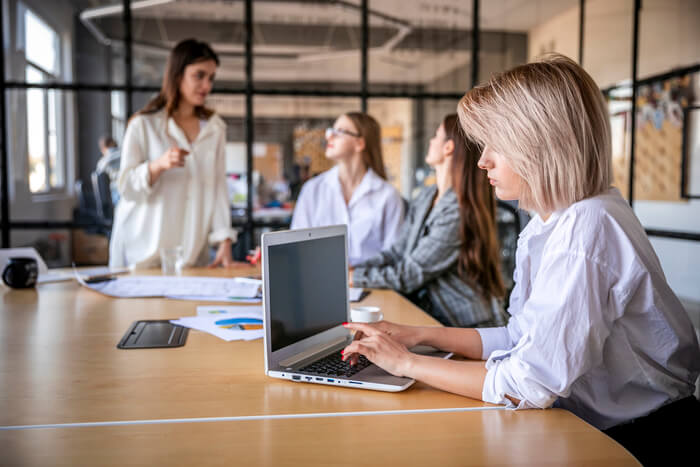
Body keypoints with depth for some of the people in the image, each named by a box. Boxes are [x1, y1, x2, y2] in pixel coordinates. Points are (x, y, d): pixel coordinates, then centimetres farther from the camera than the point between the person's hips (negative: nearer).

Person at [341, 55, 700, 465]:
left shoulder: (587, 227, -25)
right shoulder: (548, 224, 5)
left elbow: (528, 383, -27)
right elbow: (523, 338, 8)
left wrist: (407, 363, -17)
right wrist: (419, 335, 2)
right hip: (591, 424, 7)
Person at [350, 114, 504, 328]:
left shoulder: (458, 213, -20)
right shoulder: (426, 198, 8)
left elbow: (409, 275, -18)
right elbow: (397, 251, 10)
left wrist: (353, 277, -12)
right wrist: (351, 269, -2)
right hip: (425, 313, 7)